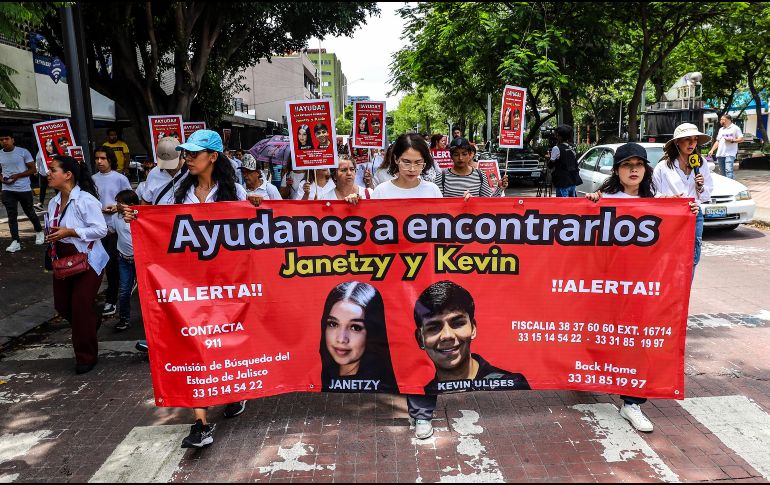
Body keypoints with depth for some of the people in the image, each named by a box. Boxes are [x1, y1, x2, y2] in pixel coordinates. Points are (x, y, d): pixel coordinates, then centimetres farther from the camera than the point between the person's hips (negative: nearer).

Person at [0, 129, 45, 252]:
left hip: (24, 189, -3)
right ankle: (15, 241, 0)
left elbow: (33, 169, -5)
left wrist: (17, 175, -16)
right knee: (12, 216, 0)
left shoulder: (23, 152, -6)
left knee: (30, 213, 11)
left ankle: (39, 232, 34)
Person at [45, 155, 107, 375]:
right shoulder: (53, 203, 8)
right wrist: (51, 237, -2)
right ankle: (91, 323, 43)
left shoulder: (86, 200, -17)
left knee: (81, 307, -5)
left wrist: (70, 232, -23)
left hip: (87, 260, -8)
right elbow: (56, 230, 19)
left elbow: (101, 229, -20)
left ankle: (86, 357, 11)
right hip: (63, 261, 8)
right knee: (62, 305, 12)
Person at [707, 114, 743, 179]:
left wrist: (732, 140, -17)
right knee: (722, 172, 8)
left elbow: (741, 139, -2)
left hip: (730, 154, -7)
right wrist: (712, 150, 14)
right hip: (720, 154, 7)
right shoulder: (721, 129, 23)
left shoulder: (735, 128, 3)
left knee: (728, 170, -17)